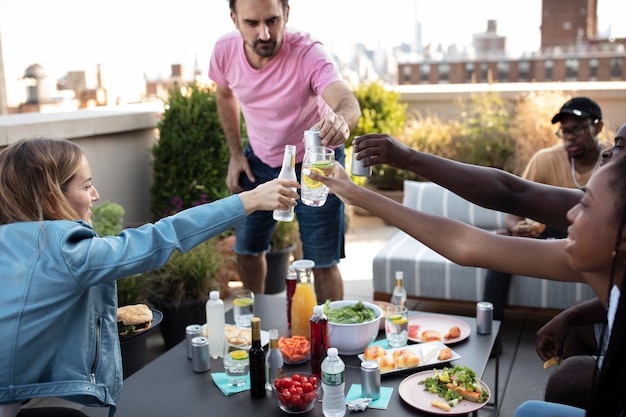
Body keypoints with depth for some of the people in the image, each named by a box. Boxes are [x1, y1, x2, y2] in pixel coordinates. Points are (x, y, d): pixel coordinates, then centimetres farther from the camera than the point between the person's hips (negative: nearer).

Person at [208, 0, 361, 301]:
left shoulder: (308, 53, -31)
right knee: (246, 249, 14)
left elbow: (347, 101, -49)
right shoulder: (225, 50, -18)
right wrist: (235, 153, 1)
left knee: (322, 262, -2)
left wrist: (341, 118, -73)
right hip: (259, 160, 4)